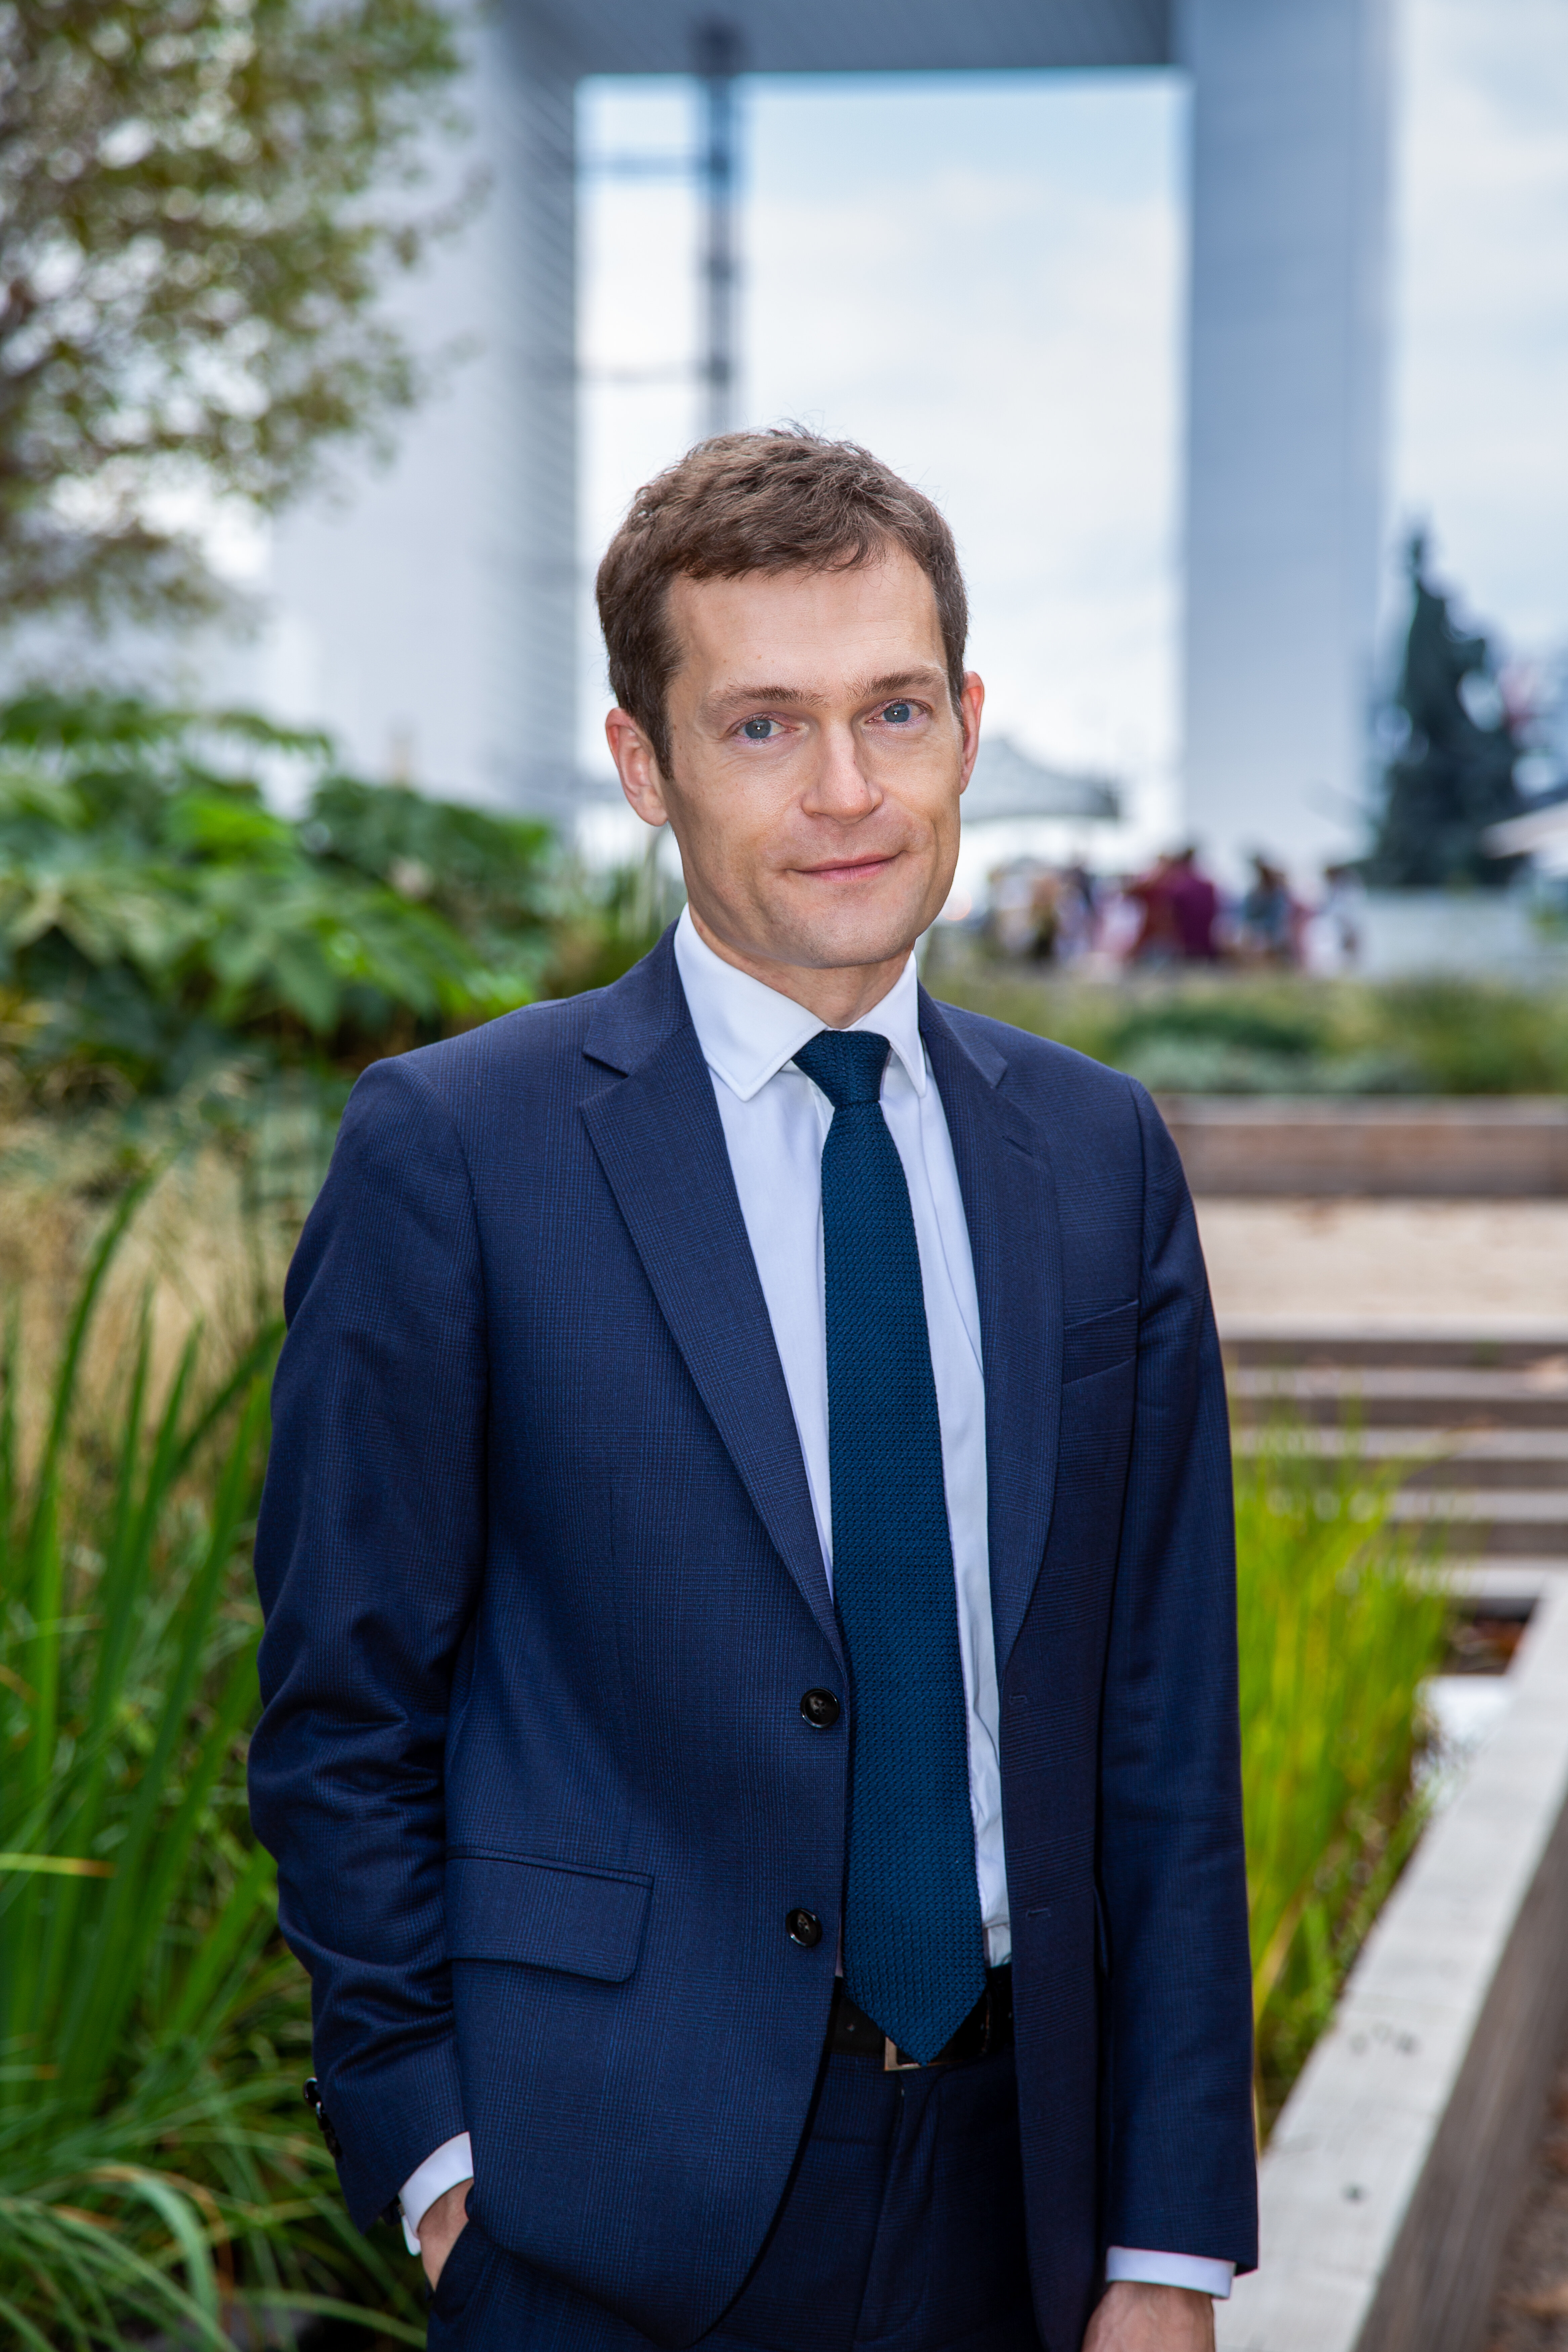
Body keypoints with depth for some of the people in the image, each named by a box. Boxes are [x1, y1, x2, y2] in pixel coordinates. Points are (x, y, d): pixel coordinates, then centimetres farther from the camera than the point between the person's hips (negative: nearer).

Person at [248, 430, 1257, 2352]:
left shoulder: (1098, 1155, 4)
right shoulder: (454, 1151, -7)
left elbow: (1162, 1724, 4)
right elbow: (343, 1710, -3)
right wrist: (434, 2155, -7)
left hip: (1012, 2190, 4)